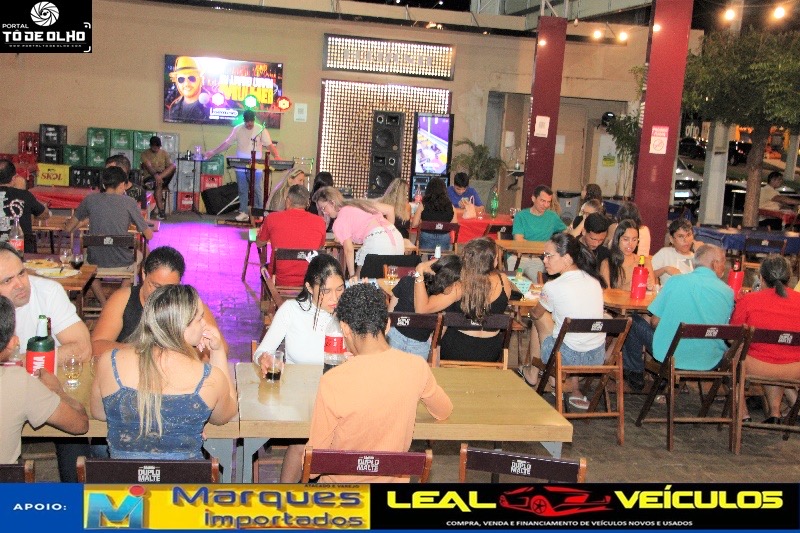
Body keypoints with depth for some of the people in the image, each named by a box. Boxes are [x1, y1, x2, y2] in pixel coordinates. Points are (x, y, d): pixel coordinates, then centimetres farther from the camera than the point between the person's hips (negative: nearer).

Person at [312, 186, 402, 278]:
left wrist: (352, 275, 2)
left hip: (377, 242, -8)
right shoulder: (359, 203, 25)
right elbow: (390, 209, 23)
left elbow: (349, 250, -2)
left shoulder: (340, 221, 4)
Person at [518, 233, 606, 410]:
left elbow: (535, 314, 4)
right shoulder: (594, 280, 0)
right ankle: (575, 389, 26)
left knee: (540, 317, 16)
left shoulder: (553, 288, -17)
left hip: (569, 358, -5)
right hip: (598, 358, 5)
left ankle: (532, 374, 33)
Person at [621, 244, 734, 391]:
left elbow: (655, 322, -4)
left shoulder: (675, 281, -8)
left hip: (669, 357, -2)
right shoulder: (728, 293, -3)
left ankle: (634, 373, 31)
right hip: (709, 363, 3)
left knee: (636, 321, 19)